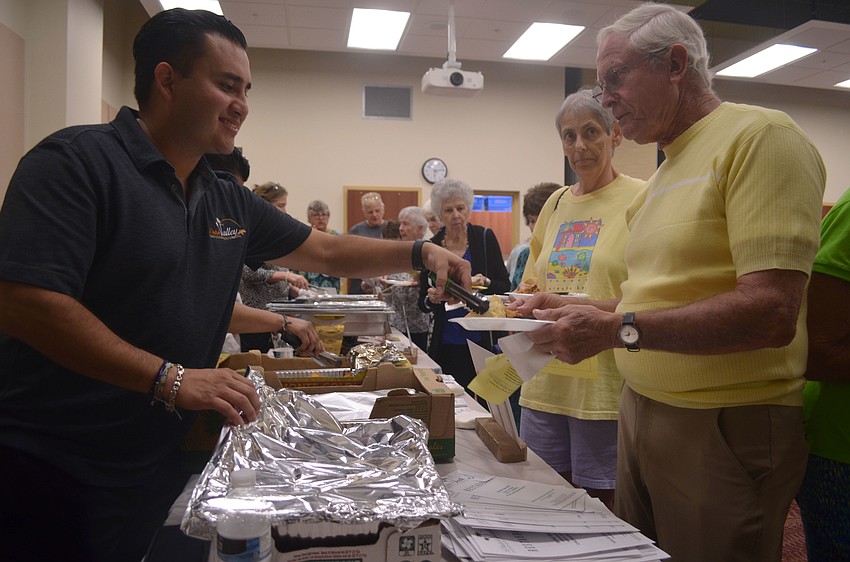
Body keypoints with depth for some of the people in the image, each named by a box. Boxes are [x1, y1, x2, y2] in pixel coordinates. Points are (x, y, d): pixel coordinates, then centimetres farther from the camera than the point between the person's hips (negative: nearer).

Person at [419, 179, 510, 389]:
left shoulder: (485, 237, 0)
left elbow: (505, 286, 1)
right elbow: (423, 304, 10)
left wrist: (486, 283, -18)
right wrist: (430, 299, -11)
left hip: (481, 340, -1)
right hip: (445, 346, 2)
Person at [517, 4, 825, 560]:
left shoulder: (760, 136, -12)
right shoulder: (666, 170, 14)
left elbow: (771, 313, -22)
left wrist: (617, 329, -25)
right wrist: (570, 309, 6)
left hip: (725, 427, -8)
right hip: (642, 408, 8)